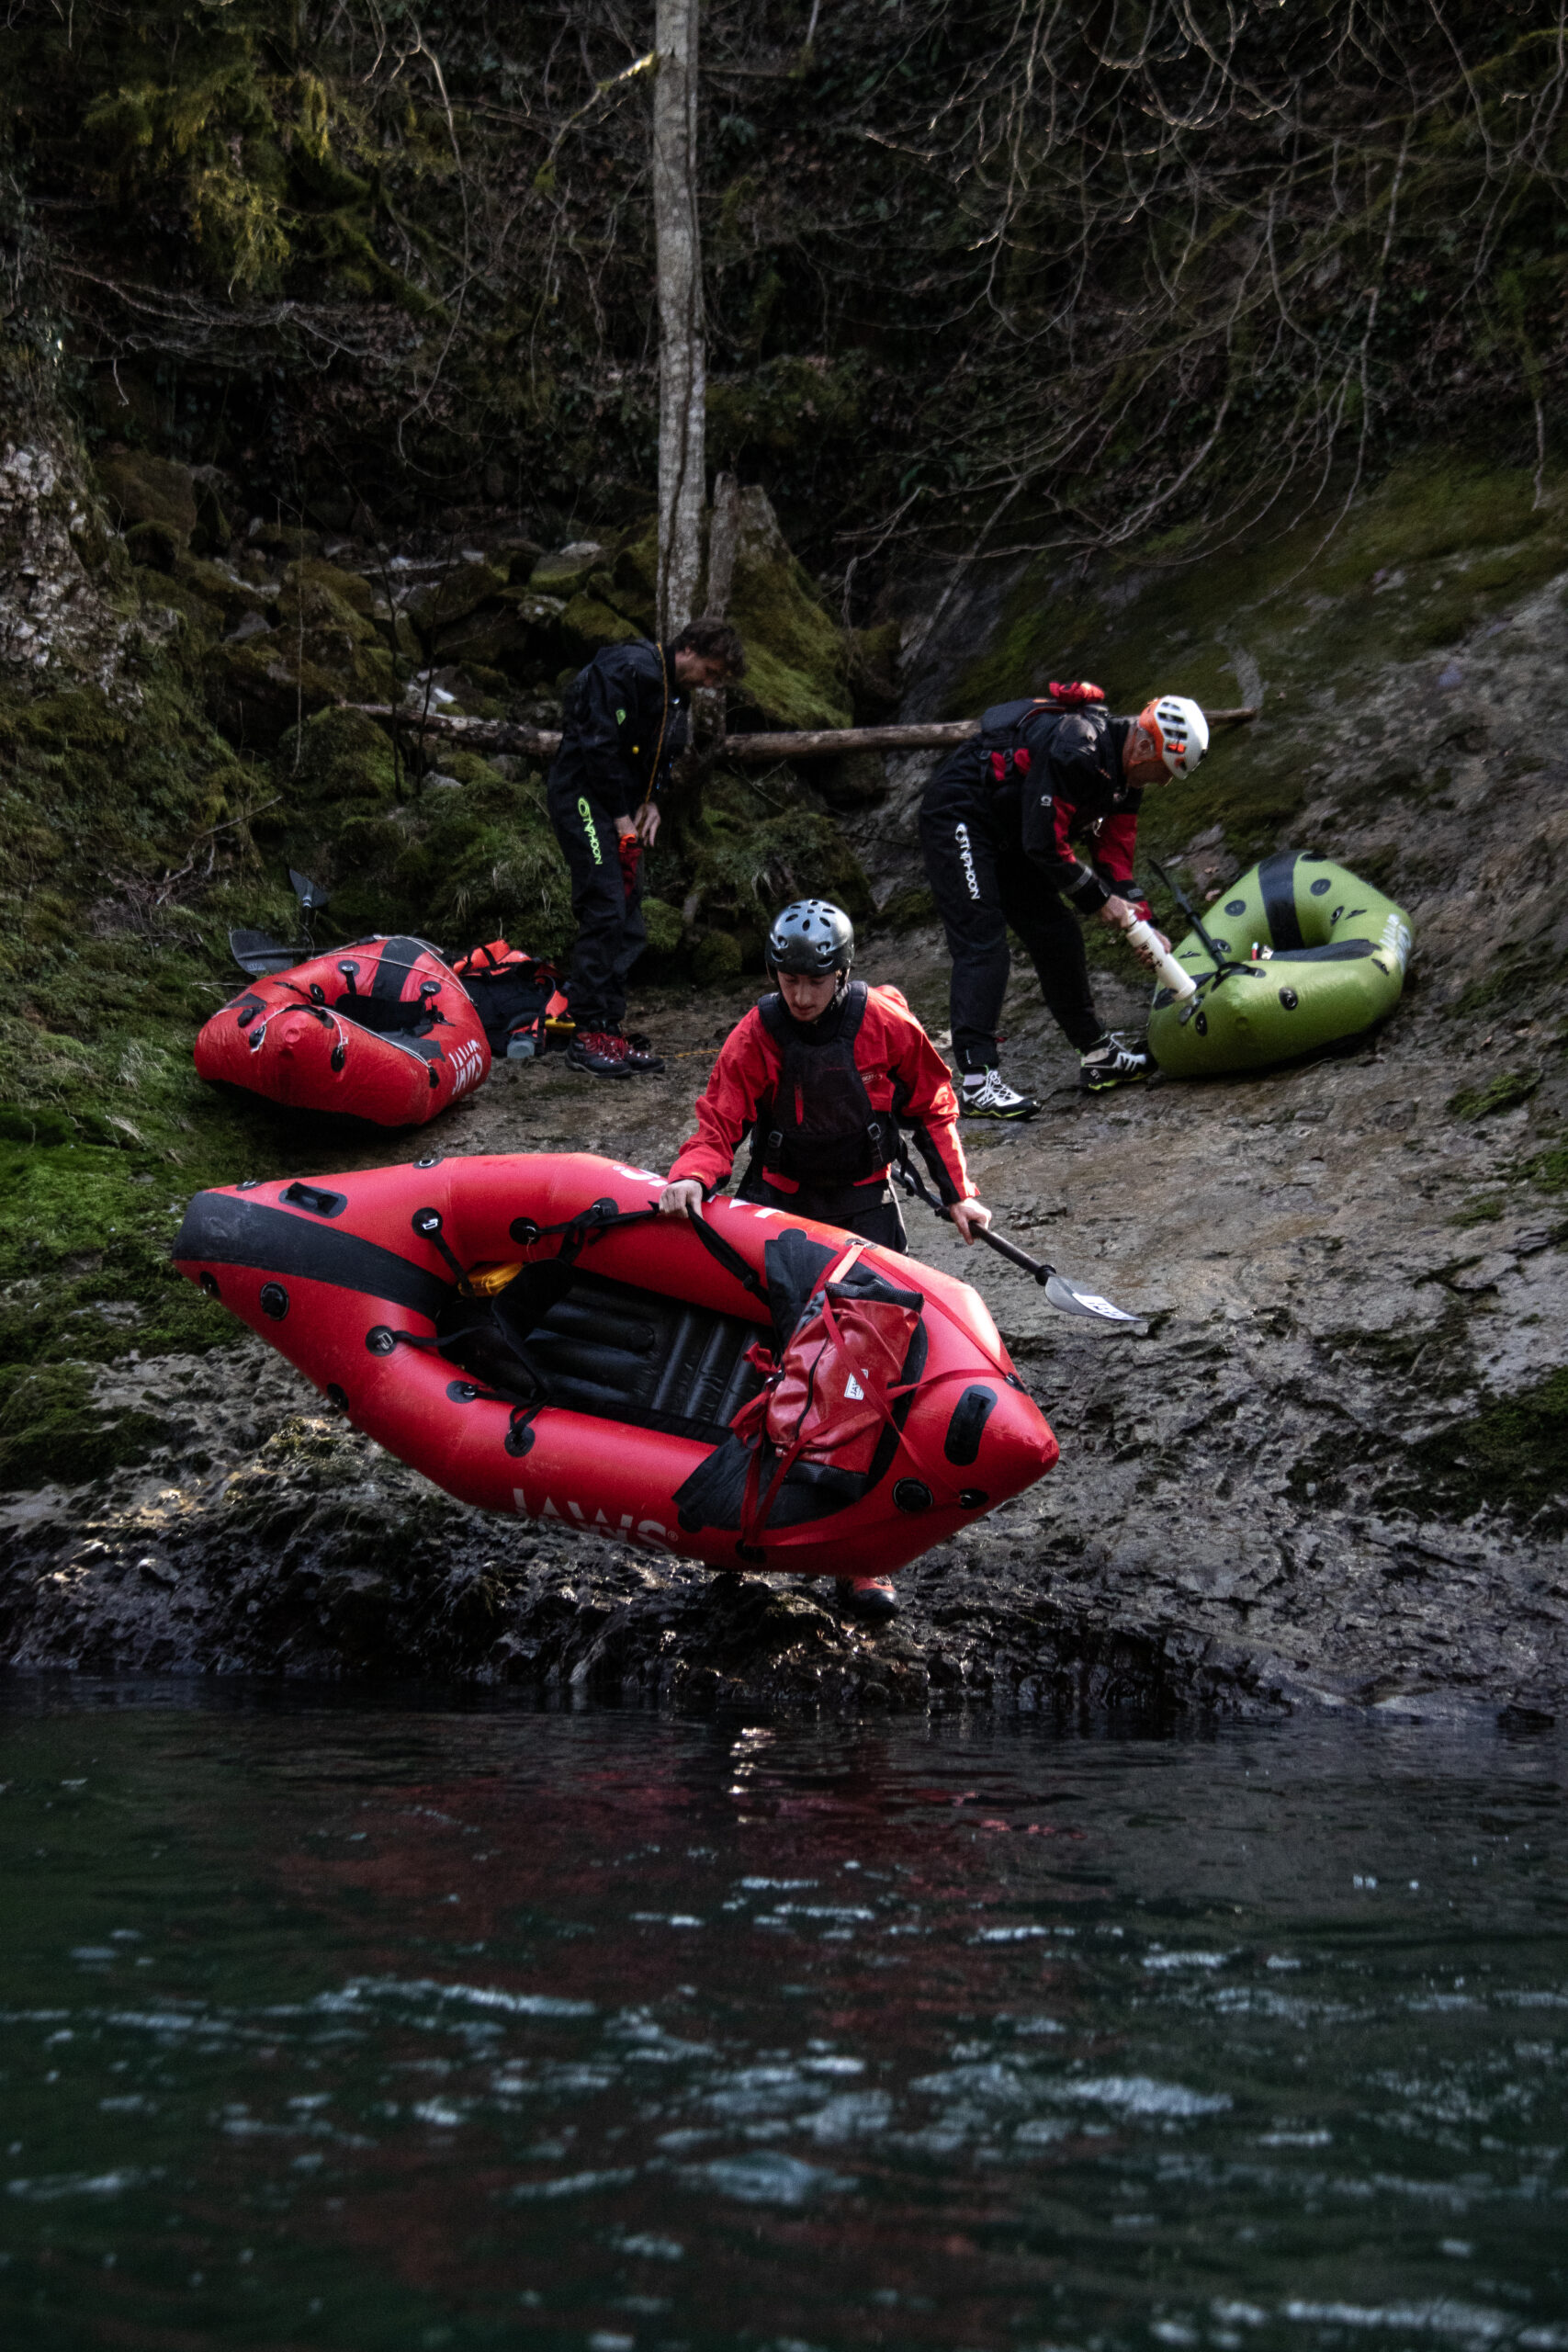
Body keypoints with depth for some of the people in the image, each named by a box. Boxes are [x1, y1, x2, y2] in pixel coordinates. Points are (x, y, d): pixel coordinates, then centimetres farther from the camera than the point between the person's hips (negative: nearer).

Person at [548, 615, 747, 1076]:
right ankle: (587, 1034, -14)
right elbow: (599, 744, -21)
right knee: (605, 909, -16)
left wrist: (650, 803, 2)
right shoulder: (630, 669, -17)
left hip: (624, 804, 10)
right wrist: (621, 818, -18)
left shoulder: (677, 692, 13)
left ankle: (610, 1030, 10)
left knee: (628, 923, 6)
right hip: (584, 794, -10)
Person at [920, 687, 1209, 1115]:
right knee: (982, 945, -18)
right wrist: (1099, 899, -18)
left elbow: (1114, 856, 6)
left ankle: (1098, 1053, 20)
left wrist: (1139, 923, -7)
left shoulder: (1125, 775, 1)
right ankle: (977, 1082, -23)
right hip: (957, 819, -10)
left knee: (1058, 938, 9)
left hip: (1009, 834, 10)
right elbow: (1045, 844, -27)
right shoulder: (1074, 748, -30)